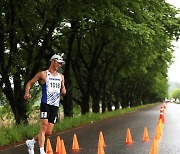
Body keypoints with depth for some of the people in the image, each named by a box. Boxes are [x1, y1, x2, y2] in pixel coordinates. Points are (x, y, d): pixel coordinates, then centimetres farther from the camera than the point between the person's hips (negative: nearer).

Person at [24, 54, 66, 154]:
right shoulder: (43, 74, 3)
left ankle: (31, 142, 23)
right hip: (46, 103, -5)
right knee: (44, 126, -19)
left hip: (55, 105, 5)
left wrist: (63, 91, 1)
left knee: (48, 133, 1)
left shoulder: (61, 77, 18)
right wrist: (27, 93, -14)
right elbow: (30, 83, 5)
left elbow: (62, 90, 25)